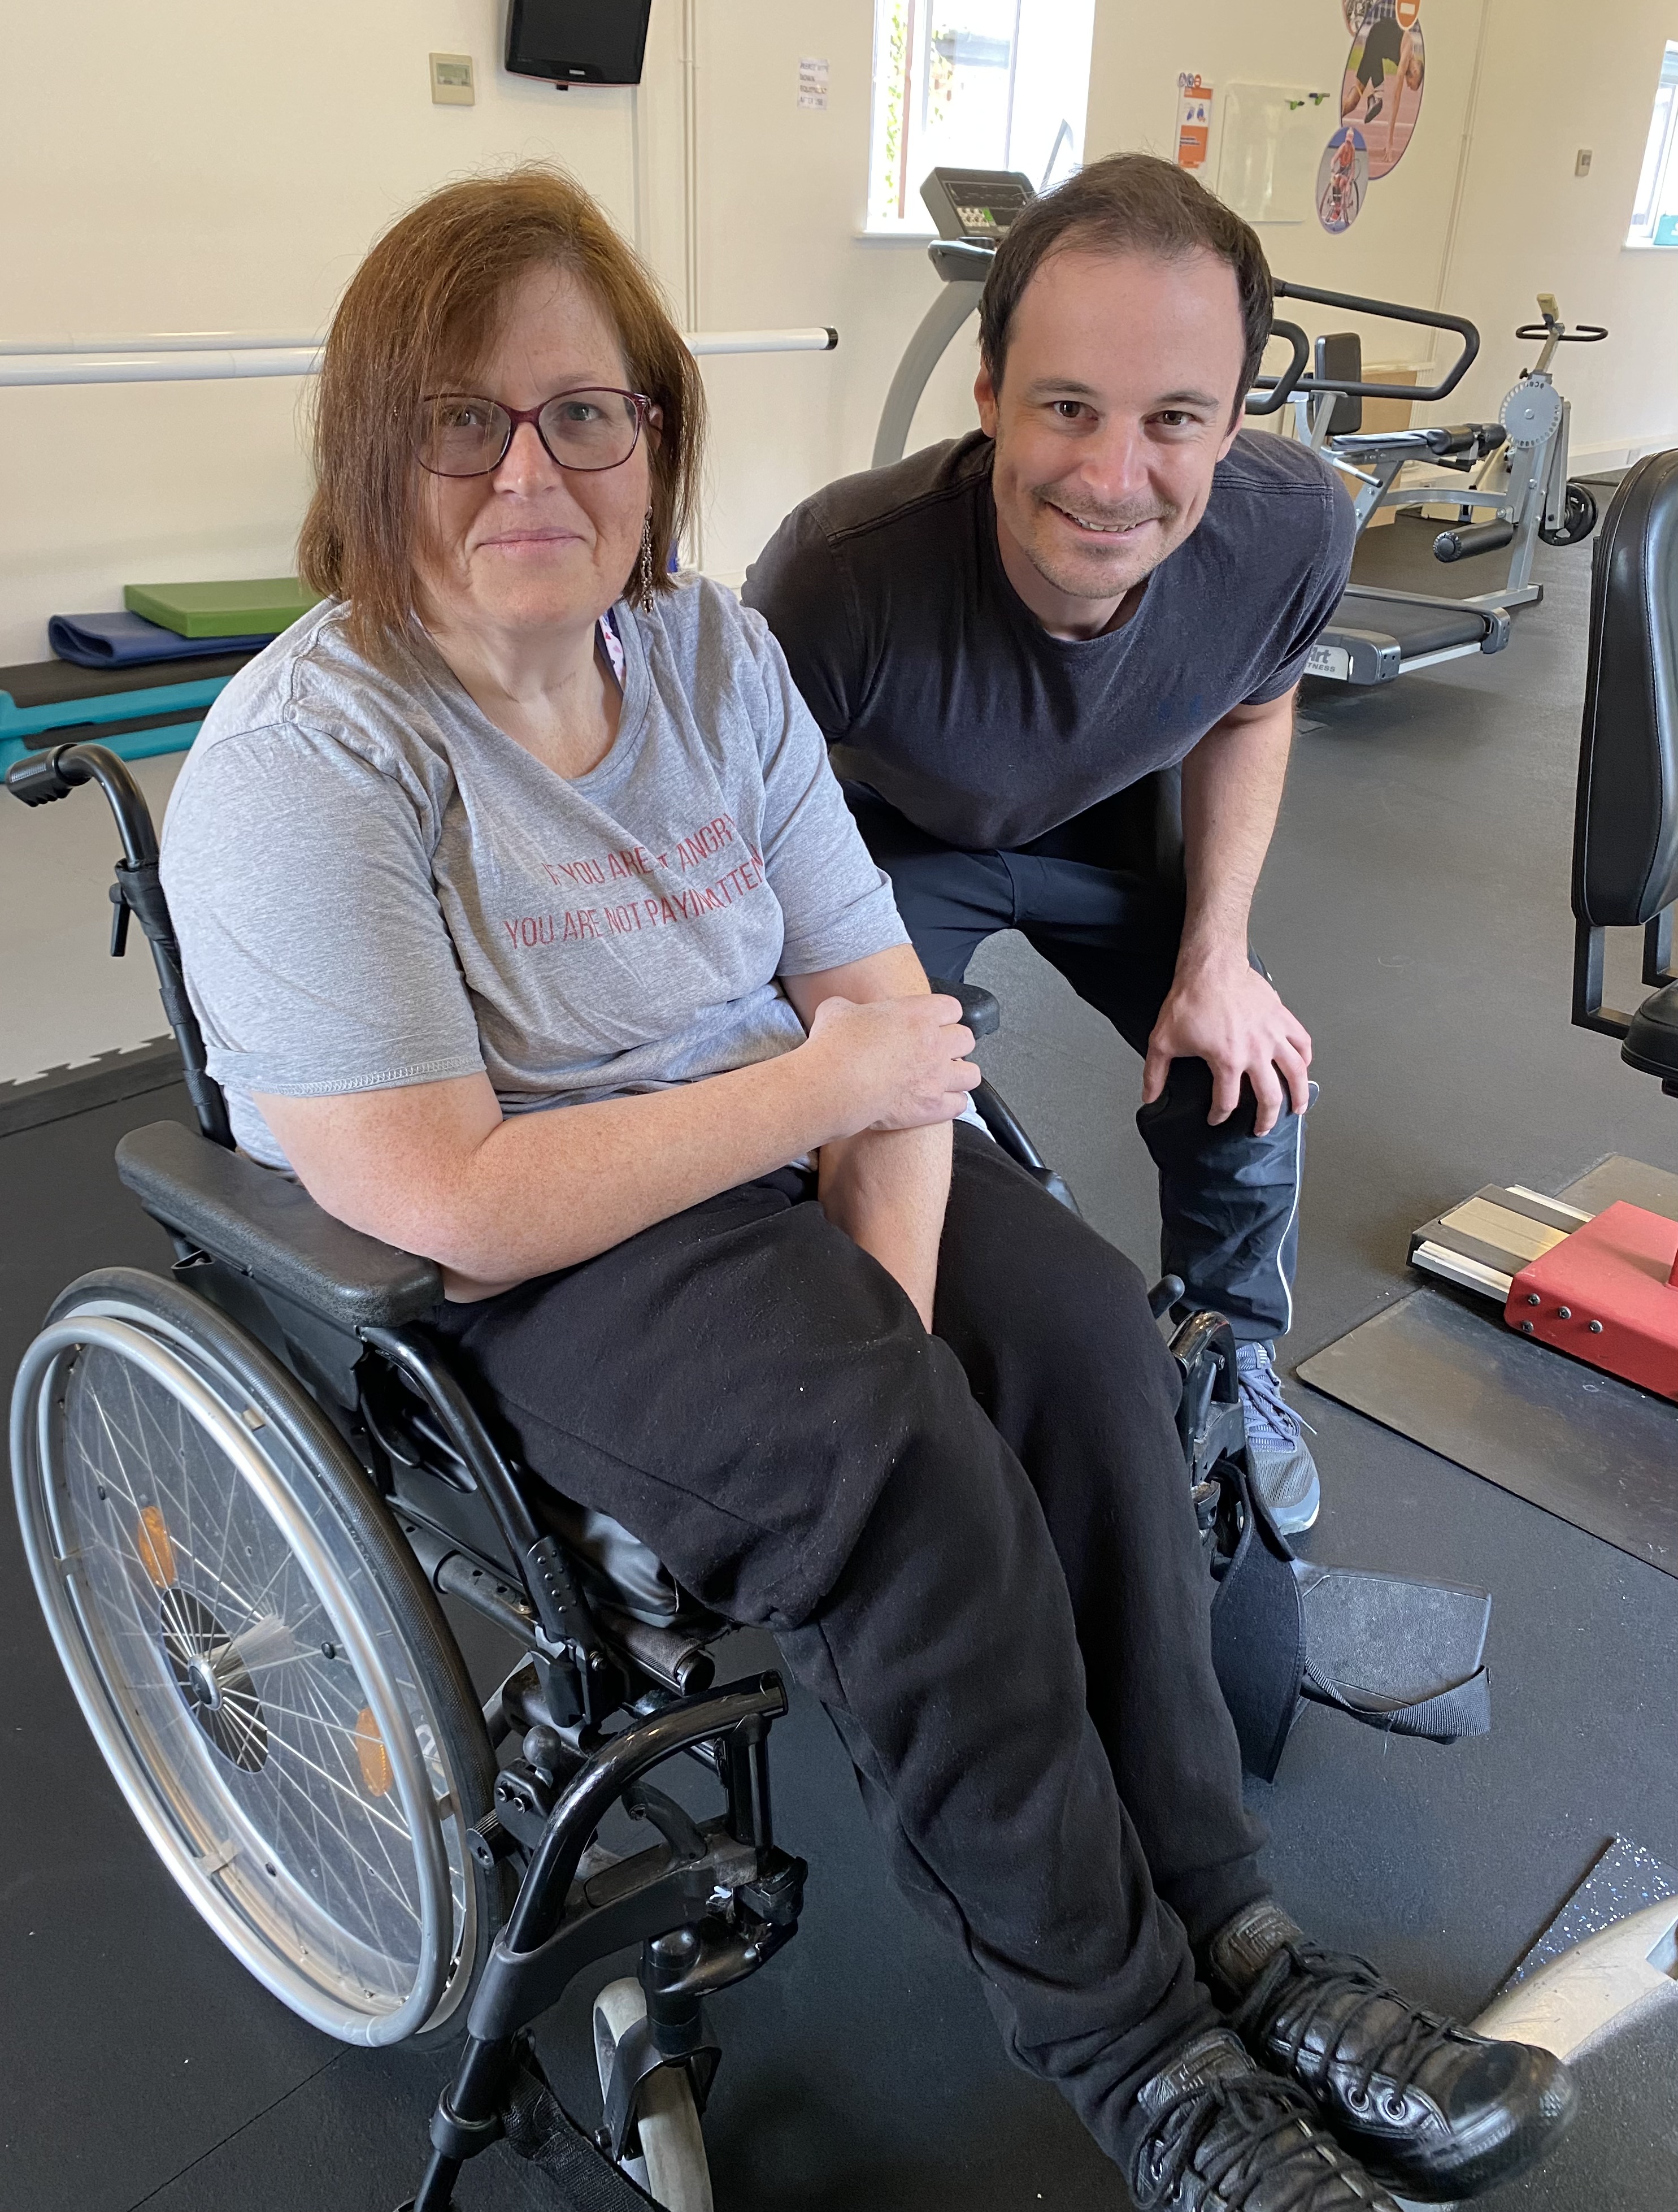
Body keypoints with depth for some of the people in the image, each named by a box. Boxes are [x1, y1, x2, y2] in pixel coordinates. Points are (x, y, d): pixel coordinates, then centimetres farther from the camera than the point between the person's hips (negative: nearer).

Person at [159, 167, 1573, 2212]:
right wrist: (829, 1081, -18)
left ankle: (1220, 1923, -4)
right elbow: (452, 1207, -25)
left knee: (1080, 1324, -18)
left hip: (759, 1164, 6)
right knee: (882, 1455, -28)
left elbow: (884, 1003, -1)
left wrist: (893, 1288, -19)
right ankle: (1128, 2045, -7)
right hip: (495, 1286, -5)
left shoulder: (712, 649, 2)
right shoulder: (303, 765, -17)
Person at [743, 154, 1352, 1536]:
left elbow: (1248, 709, -3)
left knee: (1248, 1069, -3)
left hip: (1110, 821, 4)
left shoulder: (1297, 531, -28)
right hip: (896, 831, -3)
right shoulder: (844, 575, -41)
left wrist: (1217, 953, -9)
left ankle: (1235, 1370, 28)